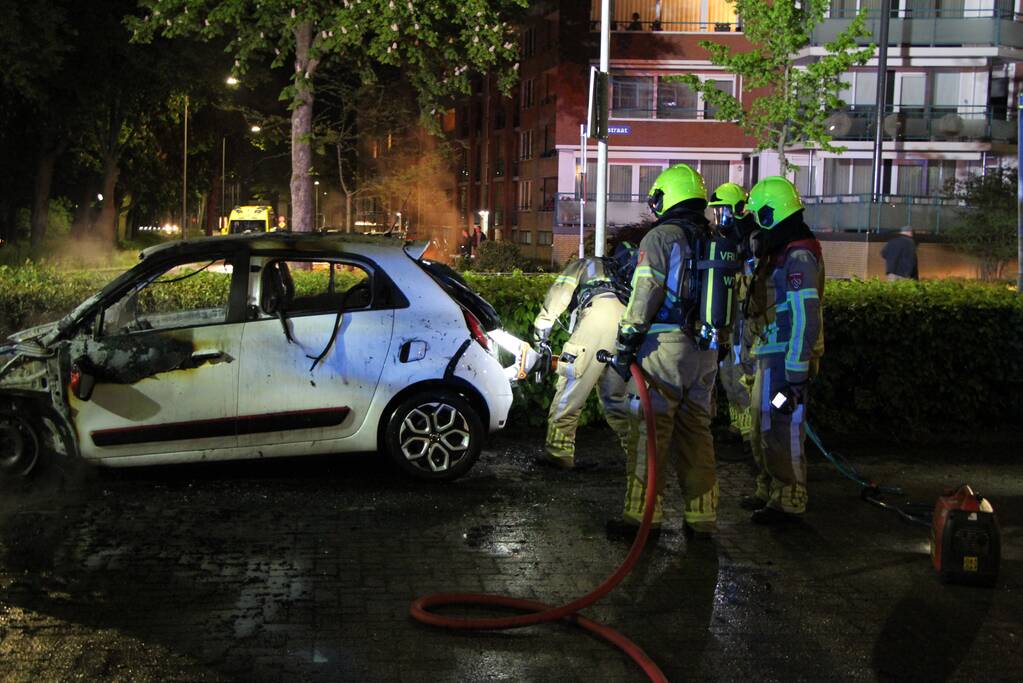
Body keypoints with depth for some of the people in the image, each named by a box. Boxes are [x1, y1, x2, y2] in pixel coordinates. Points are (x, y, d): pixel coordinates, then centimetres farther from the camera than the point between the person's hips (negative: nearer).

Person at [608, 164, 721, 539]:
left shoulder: (660, 237, -7)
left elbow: (644, 296, -13)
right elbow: (732, 298, 17)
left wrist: (625, 345, -9)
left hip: (665, 346, -7)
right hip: (705, 353, 7)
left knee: (650, 431, -3)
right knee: (696, 433, 12)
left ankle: (642, 515, -2)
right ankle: (702, 516, 15)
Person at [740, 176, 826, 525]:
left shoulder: (798, 257, -18)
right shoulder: (780, 253, 16)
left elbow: (805, 320, -23)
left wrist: (796, 374, -25)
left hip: (786, 361, -11)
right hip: (771, 358, 11)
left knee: (781, 429, -5)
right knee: (763, 427, 18)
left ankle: (788, 502, 3)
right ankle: (769, 492, 30)